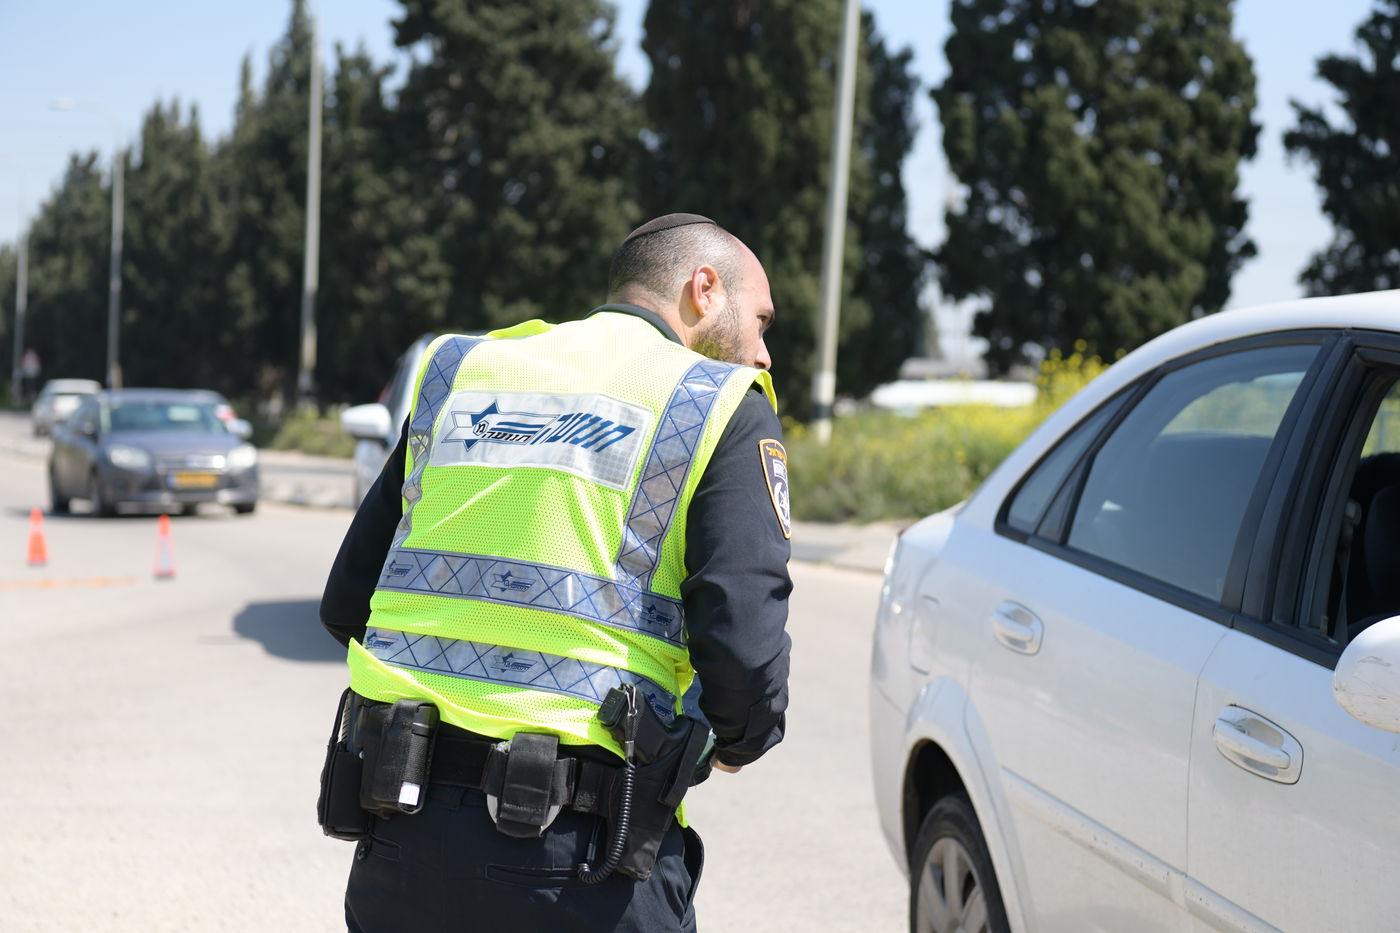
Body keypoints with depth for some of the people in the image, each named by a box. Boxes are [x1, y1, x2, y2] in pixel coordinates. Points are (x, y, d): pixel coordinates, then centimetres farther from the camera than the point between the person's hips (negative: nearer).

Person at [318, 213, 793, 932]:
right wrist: (735, 743, 9)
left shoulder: (457, 371, 15)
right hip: (579, 862, -4)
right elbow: (744, 652, -12)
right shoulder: (727, 410, 0)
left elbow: (344, 605, 15)